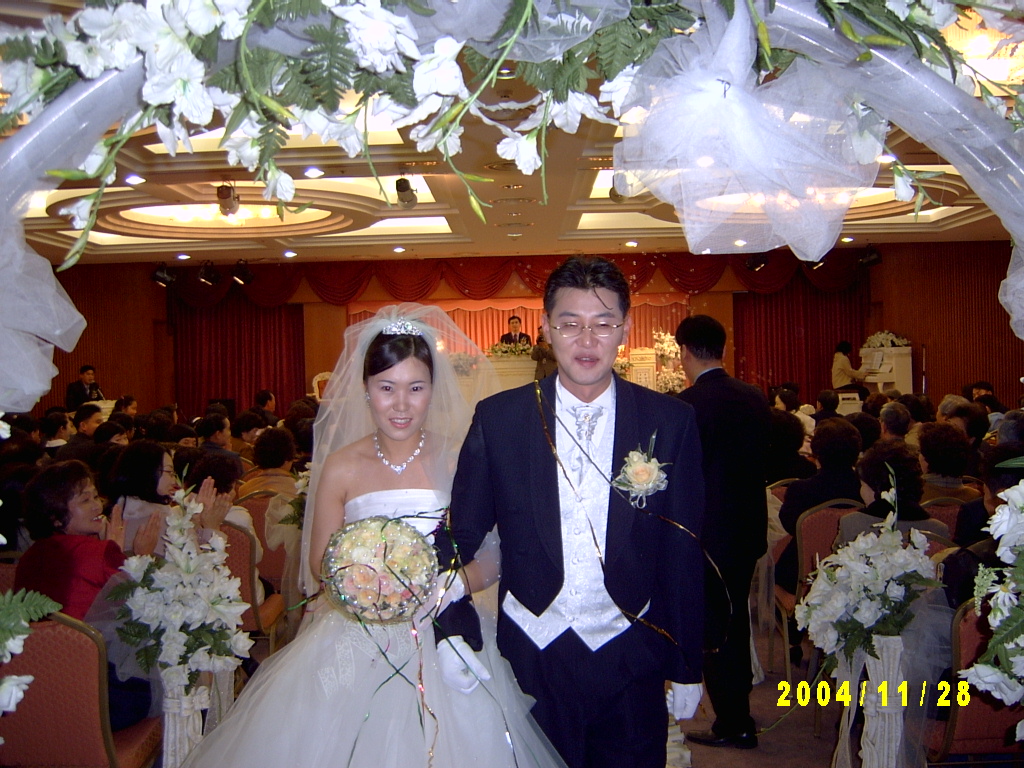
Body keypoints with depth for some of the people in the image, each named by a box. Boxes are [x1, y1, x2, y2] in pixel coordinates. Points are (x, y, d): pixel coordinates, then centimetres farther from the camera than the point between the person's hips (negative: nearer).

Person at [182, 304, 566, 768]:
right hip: (357, 645, 1)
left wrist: (455, 581, -20)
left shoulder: (457, 458, -4)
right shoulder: (341, 467, -1)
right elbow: (320, 564, 5)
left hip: (442, 642, 0)